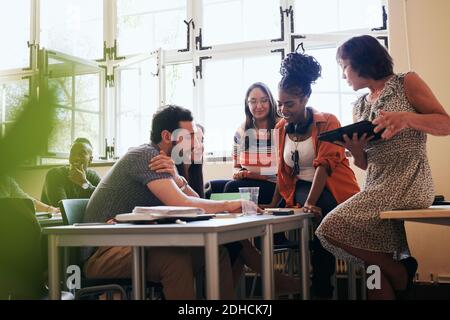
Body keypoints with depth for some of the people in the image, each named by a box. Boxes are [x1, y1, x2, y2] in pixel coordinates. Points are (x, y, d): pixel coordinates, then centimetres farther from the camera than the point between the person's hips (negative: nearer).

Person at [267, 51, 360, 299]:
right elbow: (283, 171, 15)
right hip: (302, 188, 4)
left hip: (333, 189, -4)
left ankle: (321, 288, -20)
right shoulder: (282, 127, 9)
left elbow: (325, 164, -19)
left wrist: (309, 203, -30)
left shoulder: (327, 122, -7)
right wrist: (273, 204, 6)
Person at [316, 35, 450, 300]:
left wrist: (406, 117, -22)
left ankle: (401, 275, -1)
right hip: (378, 188, 7)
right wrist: (354, 149, -6)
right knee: (377, 268, -6)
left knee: (332, 229, -19)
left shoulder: (407, 83, 3)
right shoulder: (360, 106, 19)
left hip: (408, 184, -6)